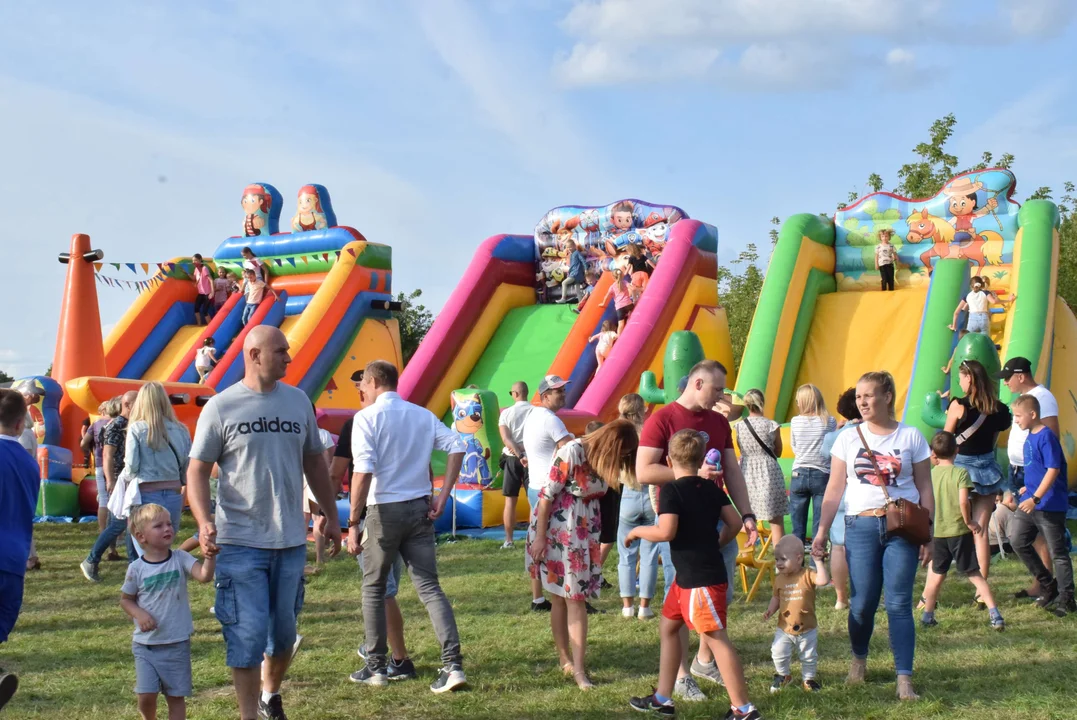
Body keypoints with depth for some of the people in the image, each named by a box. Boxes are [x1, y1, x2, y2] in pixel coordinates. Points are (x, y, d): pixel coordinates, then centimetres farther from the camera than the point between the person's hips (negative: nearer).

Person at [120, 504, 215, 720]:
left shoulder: (180, 559, -4)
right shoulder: (136, 568, -5)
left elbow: (205, 576, -19)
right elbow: (125, 599, 7)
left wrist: (209, 555, -36)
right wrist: (139, 614, -12)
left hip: (177, 643, 0)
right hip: (145, 644, 0)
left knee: (176, 696, 7)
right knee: (146, 696, -2)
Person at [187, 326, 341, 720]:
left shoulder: (298, 401, 6)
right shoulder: (220, 407, -6)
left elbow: (314, 462, 16)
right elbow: (197, 470, -5)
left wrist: (331, 516, 15)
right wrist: (203, 521, -19)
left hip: (291, 541, 4)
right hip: (240, 543, -4)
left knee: (284, 632, 15)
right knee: (247, 634, -4)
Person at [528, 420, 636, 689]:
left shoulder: (602, 459, 1)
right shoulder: (571, 452, -20)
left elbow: (594, 497, 10)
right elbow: (546, 494, -17)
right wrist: (539, 537, -15)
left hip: (585, 533, 6)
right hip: (557, 530, -6)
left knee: (575, 598, 5)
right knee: (563, 597, 0)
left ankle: (577, 666, 6)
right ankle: (567, 661, 7)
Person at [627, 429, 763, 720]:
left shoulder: (671, 490, -13)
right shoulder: (711, 488, 8)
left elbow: (666, 532, -22)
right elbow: (734, 522, 7)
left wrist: (637, 531, -5)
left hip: (701, 579, -9)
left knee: (715, 637, -6)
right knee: (669, 625, 18)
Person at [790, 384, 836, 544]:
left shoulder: (795, 421, -2)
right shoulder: (830, 421, -6)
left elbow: (794, 449, 6)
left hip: (799, 474, 1)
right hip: (822, 475, -1)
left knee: (798, 526, 8)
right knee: (819, 527, 3)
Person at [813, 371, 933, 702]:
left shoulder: (911, 437, 3)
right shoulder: (848, 438, 6)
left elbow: (925, 489, 5)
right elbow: (835, 489, 7)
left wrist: (928, 537, 2)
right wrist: (822, 532, 1)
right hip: (861, 527, 1)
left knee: (899, 604, -5)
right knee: (862, 603, 3)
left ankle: (904, 680, -2)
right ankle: (859, 660, 28)